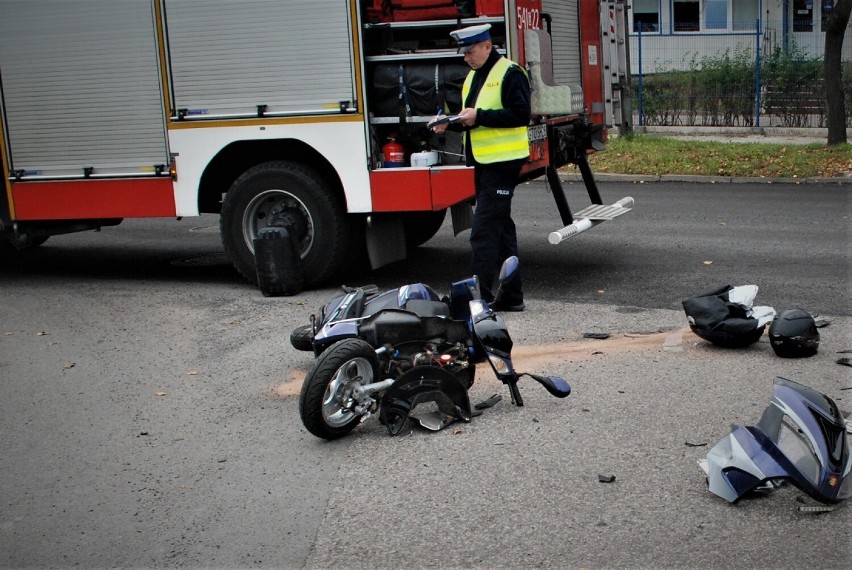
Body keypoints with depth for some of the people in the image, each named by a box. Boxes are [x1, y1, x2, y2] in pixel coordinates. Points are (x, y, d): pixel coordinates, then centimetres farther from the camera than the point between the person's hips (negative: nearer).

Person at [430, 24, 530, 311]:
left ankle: (480, 295, -9)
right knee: (501, 228, 12)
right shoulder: (473, 77, 19)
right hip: (482, 161, 9)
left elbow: (520, 115, -18)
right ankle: (511, 296, 19)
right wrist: (450, 122, 5)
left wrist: (479, 116, -20)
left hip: (503, 161, -9)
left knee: (484, 230, -12)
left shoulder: (510, 73, -9)